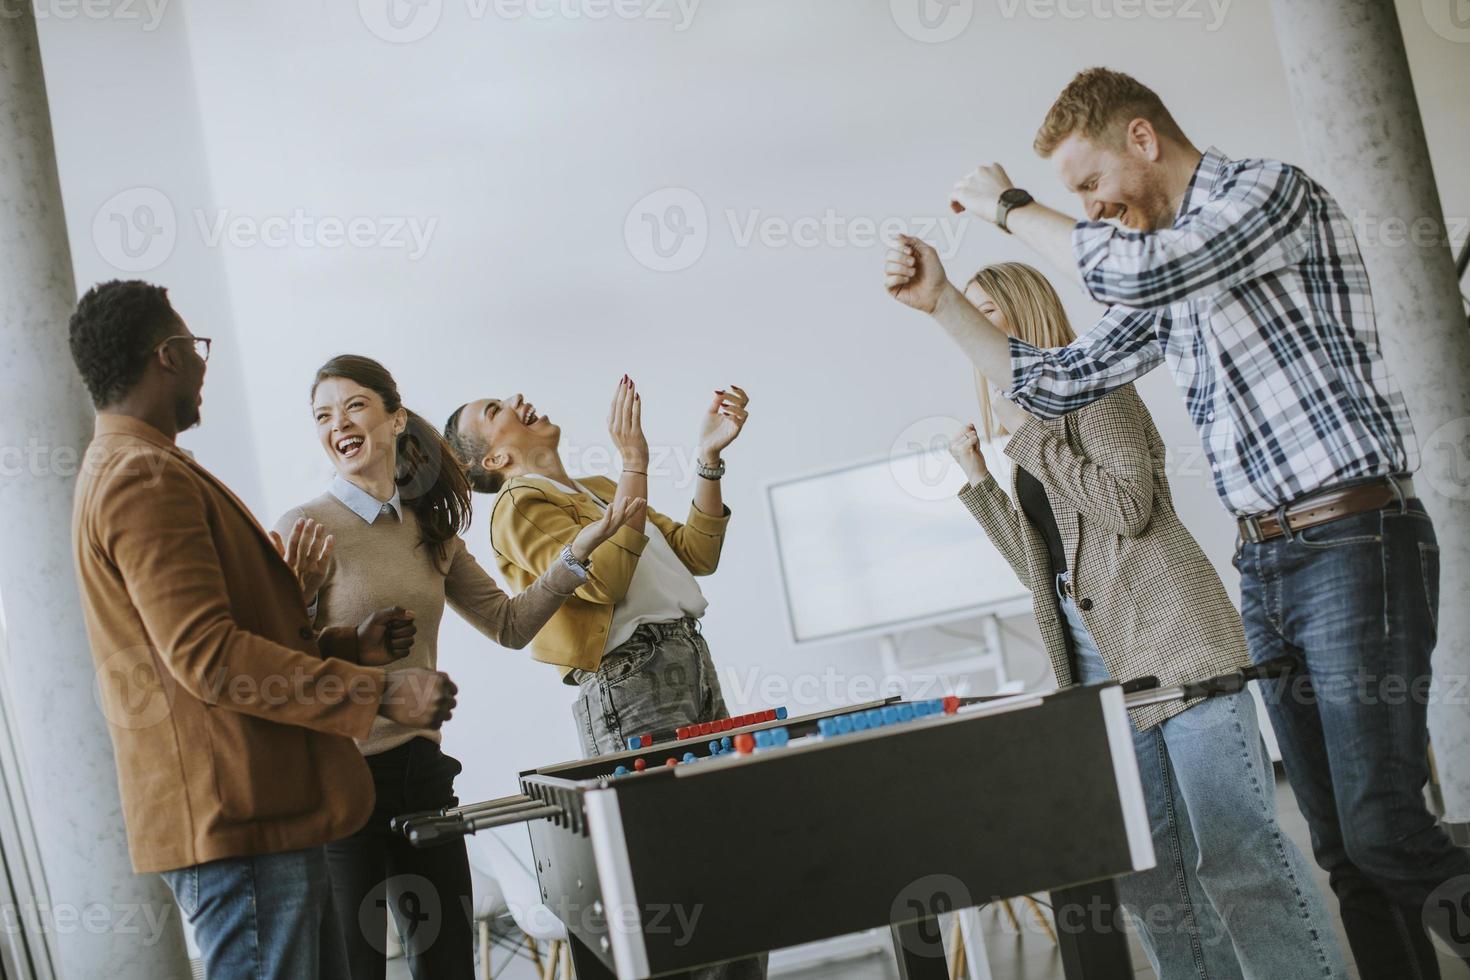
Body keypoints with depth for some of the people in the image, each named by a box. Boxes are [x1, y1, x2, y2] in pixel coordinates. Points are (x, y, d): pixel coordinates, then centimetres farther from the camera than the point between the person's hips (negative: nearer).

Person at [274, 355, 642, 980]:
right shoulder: (306, 529, -9)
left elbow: (510, 625, 12)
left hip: (421, 767, 6)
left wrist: (578, 550, 3)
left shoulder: (430, 529, 9)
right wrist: (301, 599, -31)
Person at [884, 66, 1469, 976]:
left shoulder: (1275, 189, -6)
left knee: (1382, 831, -14)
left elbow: (1140, 269, -22)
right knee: (1340, 841, 7)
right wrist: (940, 299, 12)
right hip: (1265, 564, 8)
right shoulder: (1166, 286, 18)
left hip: (1355, 545, -8)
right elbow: (1054, 382, 20)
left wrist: (1012, 207, -8)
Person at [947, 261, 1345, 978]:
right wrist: (976, 478, 15)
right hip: (1098, 651, 8)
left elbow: (1128, 504, -14)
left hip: (1171, 636, -8)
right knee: (1142, 863, 5)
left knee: (1232, 847, -13)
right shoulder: (1030, 414, 23)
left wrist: (1031, 438, -8)